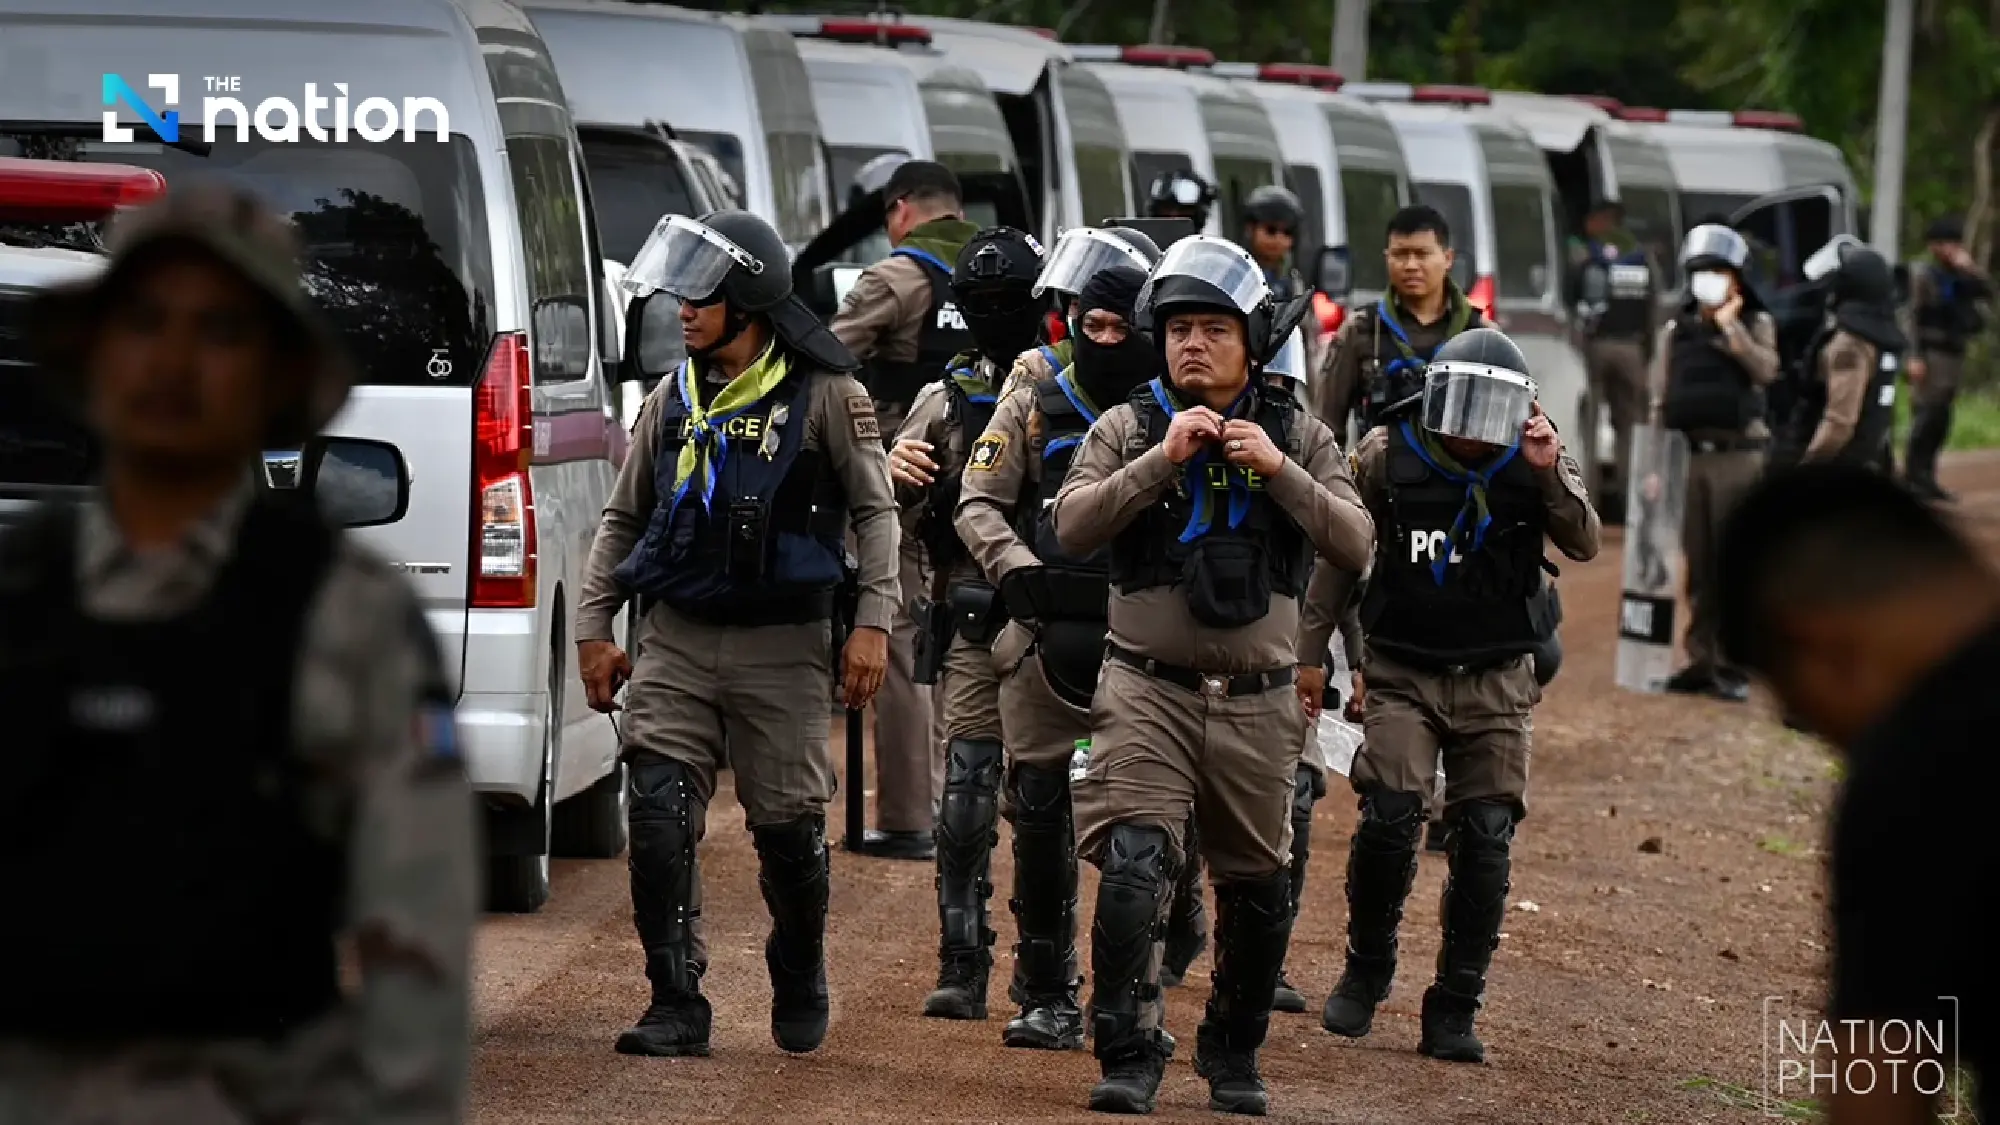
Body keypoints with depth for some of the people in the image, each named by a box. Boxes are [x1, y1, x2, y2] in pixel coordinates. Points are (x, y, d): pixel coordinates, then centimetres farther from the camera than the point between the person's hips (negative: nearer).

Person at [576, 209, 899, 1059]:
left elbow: (875, 512, -1)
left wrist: (872, 623, -10)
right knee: (660, 815, -10)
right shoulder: (673, 400, 10)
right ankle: (677, 1005, -5)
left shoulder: (824, 396, -3)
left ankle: (800, 982, 28)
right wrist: (593, 629, 12)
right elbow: (623, 520, 17)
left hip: (783, 645, -3)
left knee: (788, 827, 3)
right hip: (676, 640, 3)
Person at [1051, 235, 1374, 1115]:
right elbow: (1073, 527, -11)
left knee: (1257, 892, 11)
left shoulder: (1299, 439, 6)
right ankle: (1129, 1057, -13)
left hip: (1256, 703, 2)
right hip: (1148, 690, -2)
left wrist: (1277, 469, -16)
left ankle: (1234, 1056, 29)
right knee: (1134, 866, -18)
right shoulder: (1127, 430, 3)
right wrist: (1162, 460, -19)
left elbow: (1352, 545, -5)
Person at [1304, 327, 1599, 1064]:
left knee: (1484, 844, -3)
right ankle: (1366, 970, 9)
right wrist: (1312, 652, 6)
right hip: (1403, 672, -1)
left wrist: (1552, 478, -29)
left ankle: (1454, 1011, 6)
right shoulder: (1388, 457, -4)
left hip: (1495, 680, 1)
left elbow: (1583, 546, -14)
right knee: (1389, 819, -15)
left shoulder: (1536, 464, -2)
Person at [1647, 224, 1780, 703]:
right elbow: (1659, 401, 9)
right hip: (1687, 457, 3)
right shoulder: (1676, 332, 10)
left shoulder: (1755, 324, 4)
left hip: (1737, 457, -3)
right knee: (1697, 568, 6)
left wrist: (1730, 326, -11)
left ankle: (1734, 664, 0)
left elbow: (1765, 370, -16)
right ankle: (1701, 660, 13)